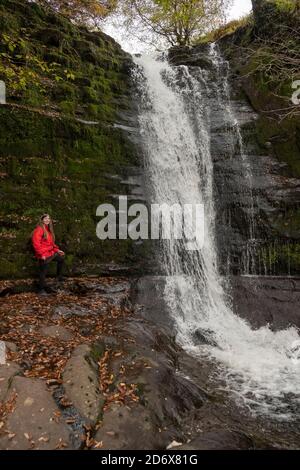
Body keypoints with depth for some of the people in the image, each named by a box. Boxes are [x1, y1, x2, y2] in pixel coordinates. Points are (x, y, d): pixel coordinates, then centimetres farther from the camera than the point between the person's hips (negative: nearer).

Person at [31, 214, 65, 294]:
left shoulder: (48, 230, 15)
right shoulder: (39, 229, -13)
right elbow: (36, 243, -20)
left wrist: (57, 250, 11)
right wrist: (41, 254, -23)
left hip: (50, 253, 9)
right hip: (43, 256, -9)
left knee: (61, 257, 19)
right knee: (43, 272, -3)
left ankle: (59, 276, 27)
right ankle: (41, 290, 9)